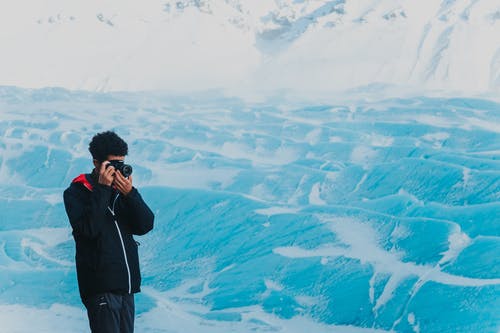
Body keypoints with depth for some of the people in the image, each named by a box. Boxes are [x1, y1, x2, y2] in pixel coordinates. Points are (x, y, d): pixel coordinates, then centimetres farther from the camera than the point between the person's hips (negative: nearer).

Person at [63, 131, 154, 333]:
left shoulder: (123, 189, 11)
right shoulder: (77, 192, -2)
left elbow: (145, 226, 2)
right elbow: (88, 228, -17)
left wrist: (130, 195, -12)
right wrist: (102, 189, -17)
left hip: (127, 285, 5)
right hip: (101, 287, -5)